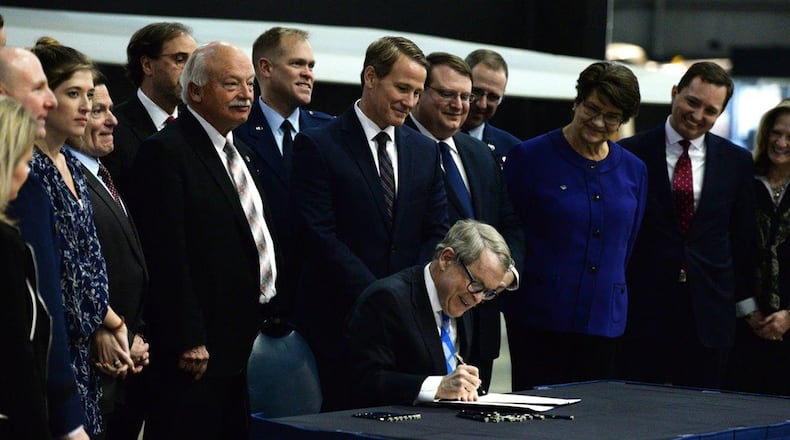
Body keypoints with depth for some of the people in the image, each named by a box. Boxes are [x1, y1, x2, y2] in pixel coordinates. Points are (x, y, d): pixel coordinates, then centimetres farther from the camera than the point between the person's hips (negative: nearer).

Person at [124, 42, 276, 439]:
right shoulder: (165, 152, -12)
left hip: (249, 345, 9)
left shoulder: (241, 153, 18)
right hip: (199, 353, -9)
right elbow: (167, 255, -18)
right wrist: (188, 343, -21)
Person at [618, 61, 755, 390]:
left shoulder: (736, 162, 8)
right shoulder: (631, 154, 1)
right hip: (643, 310, -2)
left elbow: (743, 238, 13)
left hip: (710, 313, 2)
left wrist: (742, 297, 11)